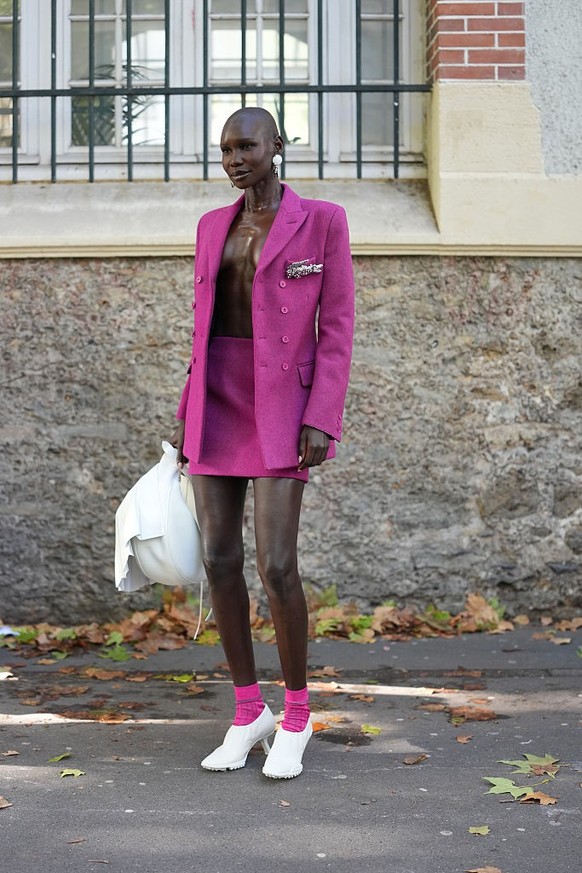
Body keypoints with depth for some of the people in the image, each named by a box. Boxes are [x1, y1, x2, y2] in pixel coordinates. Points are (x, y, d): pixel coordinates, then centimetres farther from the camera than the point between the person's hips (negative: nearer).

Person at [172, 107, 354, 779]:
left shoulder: (322, 220, -2)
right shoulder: (212, 227, 13)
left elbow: (336, 328, -5)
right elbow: (204, 327, 15)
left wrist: (322, 420, -15)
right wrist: (188, 419, 11)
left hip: (281, 406, -5)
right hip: (217, 401, 5)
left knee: (276, 565, -12)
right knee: (219, 560, 1)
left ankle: (296, 716, 7)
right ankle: (248, 713, 15)